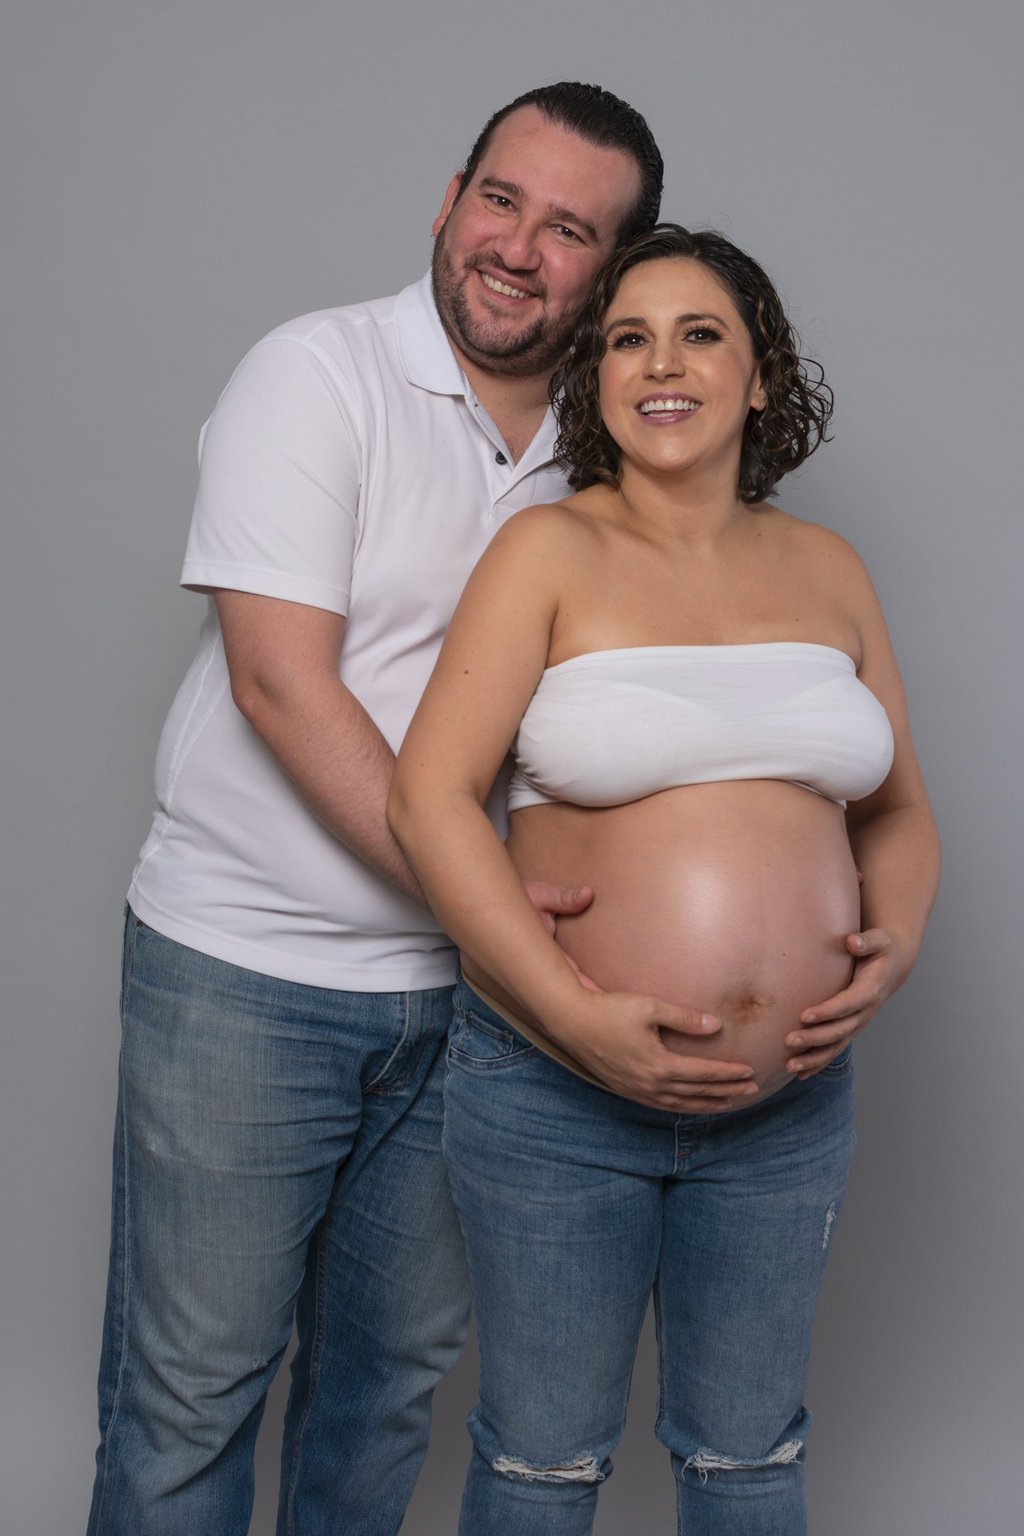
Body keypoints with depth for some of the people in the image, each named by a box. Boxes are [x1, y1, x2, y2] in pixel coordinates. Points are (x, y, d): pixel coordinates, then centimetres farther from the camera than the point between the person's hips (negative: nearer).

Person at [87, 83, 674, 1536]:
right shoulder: (319, 374, -9)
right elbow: (282, 682, -17)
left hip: (459, 984, 5)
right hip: (246, 967, -5)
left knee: (398, 1367, 17)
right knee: (191, 1391, 6)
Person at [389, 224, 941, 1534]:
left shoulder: (825, 570, 5)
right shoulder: (551, 551, -7)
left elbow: (896, 809, 13)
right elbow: (429, 796, -15)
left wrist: (894, 946, -7)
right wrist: (580, 1014, -22)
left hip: (790, 1097, 3)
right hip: (555, 1087, -3)